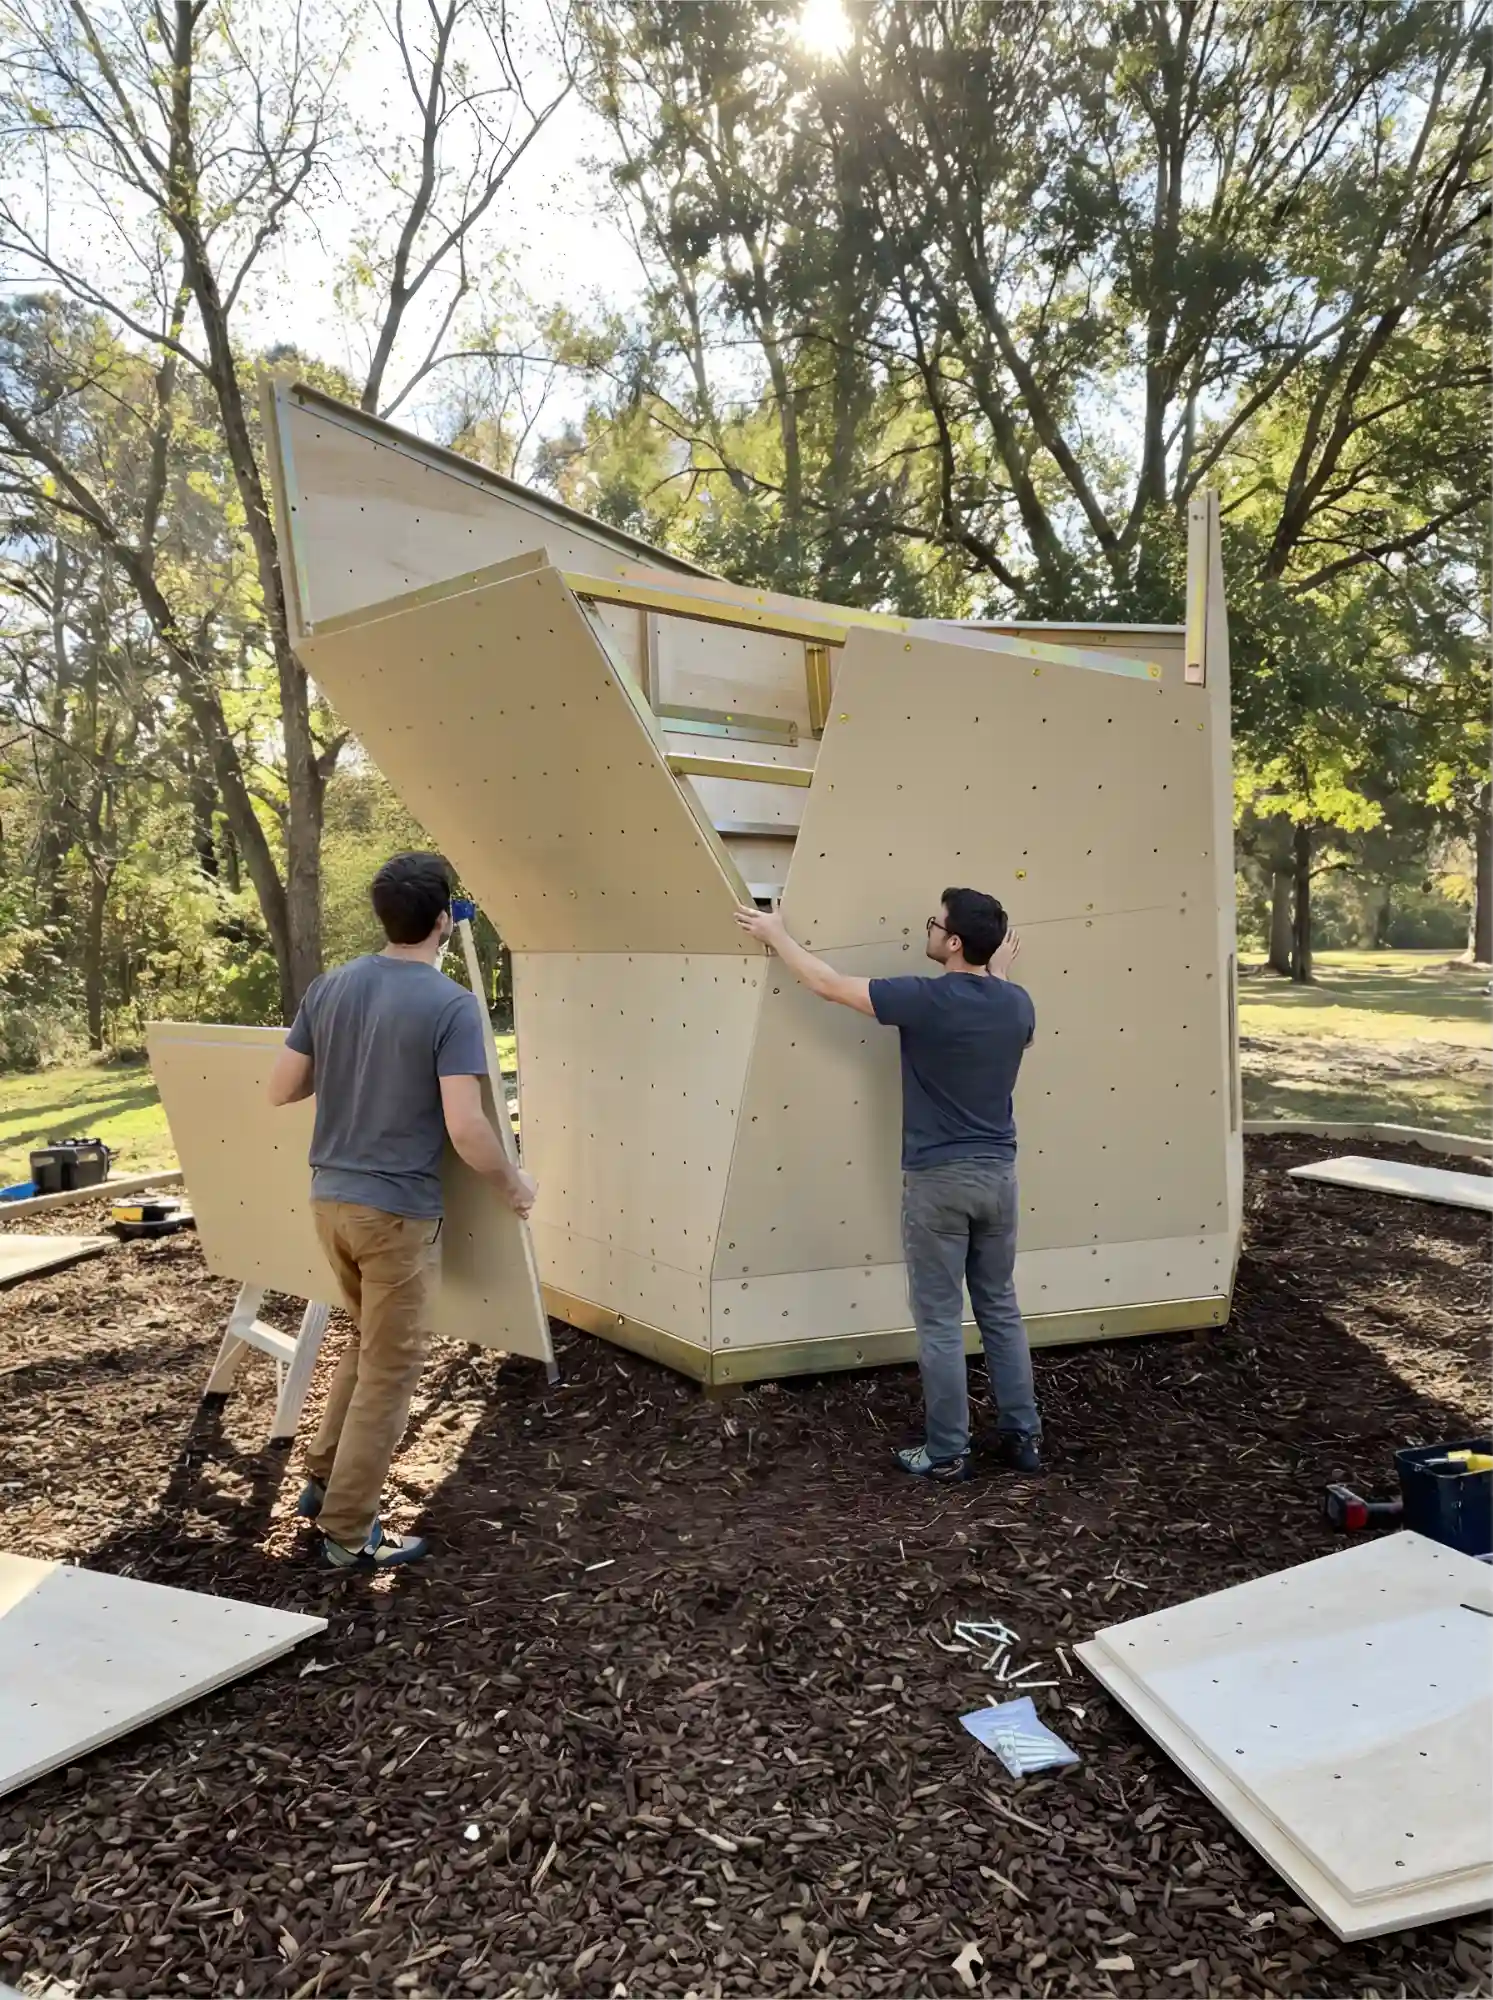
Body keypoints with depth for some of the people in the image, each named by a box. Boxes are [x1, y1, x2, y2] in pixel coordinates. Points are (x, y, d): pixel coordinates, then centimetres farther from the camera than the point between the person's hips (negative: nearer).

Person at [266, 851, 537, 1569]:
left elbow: (280, 1090, 8)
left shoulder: (329, 987, 3)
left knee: (366, 1341, 27)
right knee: (389, 1369, 8)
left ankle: (323, 1479, 35)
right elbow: (465, 1128, -22)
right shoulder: (452, 1005, -16)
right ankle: (348, 1532, 17)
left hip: (329, 1198, 7)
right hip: (398, 1210, -7)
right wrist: (513, 1185, -5)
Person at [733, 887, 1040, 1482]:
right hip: (998, 1173, 6)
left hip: (939, 1178, -6)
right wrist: (1000, 973, 35)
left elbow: (829, 984, -6)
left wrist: (776, 936, 6)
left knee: (940, 1322, 4)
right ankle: (1023, 1435, 23)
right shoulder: (1017, 1003, 1)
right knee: (1000, 1310, 17)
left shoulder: (924, 999, -16)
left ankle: (946, 1452, 13)